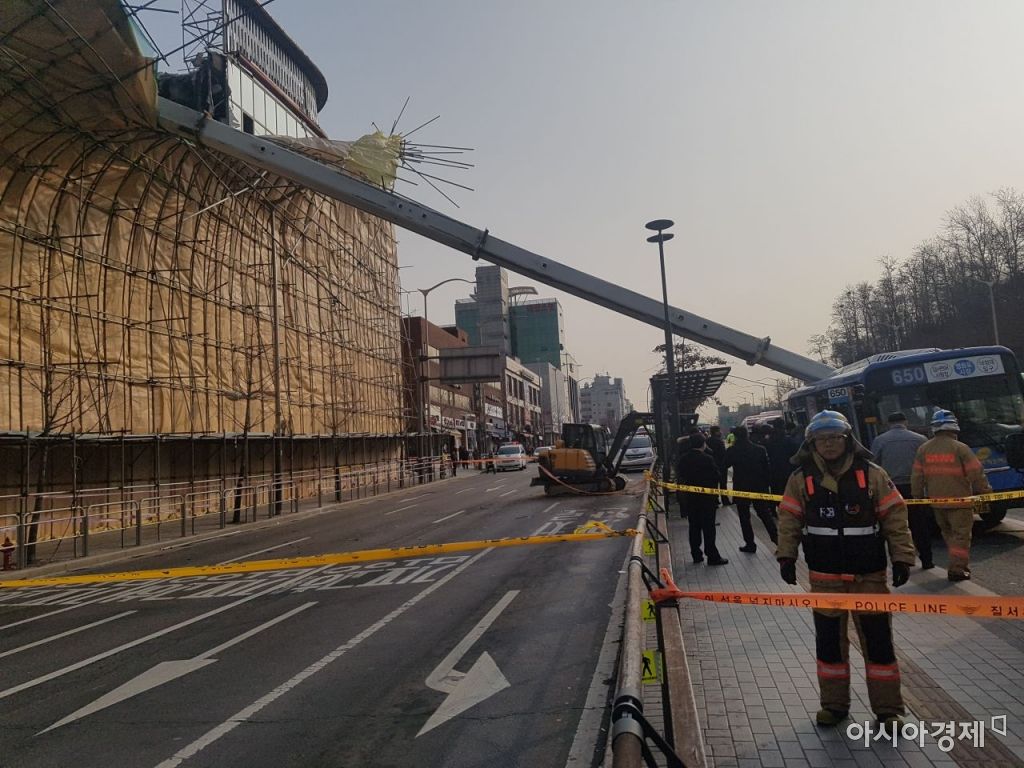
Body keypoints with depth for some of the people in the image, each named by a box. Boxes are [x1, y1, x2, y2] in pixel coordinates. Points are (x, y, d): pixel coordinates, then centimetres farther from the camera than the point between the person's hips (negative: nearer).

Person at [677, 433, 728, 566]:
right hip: (707, 499, -5)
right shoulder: (707, 459, -17)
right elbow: (716, 476, -11)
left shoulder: (683, 459, -2)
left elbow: (679, 475, 5)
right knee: (708, 527, 1)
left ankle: (696, 555, 17)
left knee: (694, 527, 13)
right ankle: (712, 556, 5)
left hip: (689, 499, 5)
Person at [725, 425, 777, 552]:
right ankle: (776, 537, 5)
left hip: (740, 488, -2)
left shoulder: (731, 451, -11)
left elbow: (724, 465, 1)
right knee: (765, 514, 12)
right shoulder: (760, 449, -4)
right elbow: (767, 469, -1)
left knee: (744, 517, 7)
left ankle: (750, 544, 8)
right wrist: (767, 483, 6)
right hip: (759, 487, 2)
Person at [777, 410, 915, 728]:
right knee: (829, 640, 11)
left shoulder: (872, 475, -5)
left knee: (878, 640, 5)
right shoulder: (801, 479, -3)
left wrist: (902, 557, -5)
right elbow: (789, 521, 1)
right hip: (824, 576, 1)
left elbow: (895, 518, -3)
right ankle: (833, 704, 27)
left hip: (869, 575, -1)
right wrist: (786, 555, -4)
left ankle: (888, 709, 20)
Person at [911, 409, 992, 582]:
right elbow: (976, 474, -9)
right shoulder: (960, 448, -12)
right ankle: (957, 569, -1)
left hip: (937, 501, 5)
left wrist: (917, 496, 15)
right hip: (959, 500, -5)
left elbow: (916, 476, 5)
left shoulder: (923, 449, 1)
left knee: (947, 532, 19)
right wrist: (985, 491, 6)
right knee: (961, 534, 2)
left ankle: (957, 564, 25)